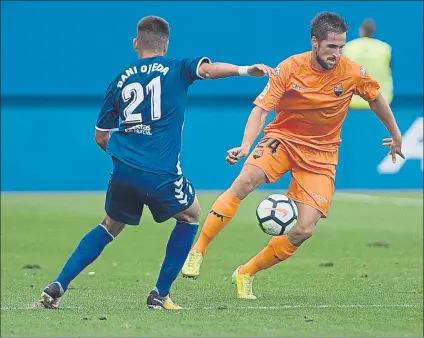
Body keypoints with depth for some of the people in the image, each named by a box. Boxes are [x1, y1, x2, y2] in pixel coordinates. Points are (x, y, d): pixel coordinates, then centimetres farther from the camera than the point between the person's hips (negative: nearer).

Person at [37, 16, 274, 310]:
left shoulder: (121, 81, 15)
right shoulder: (176, 69, 4)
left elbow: (101, 137, 20)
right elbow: (207, 69, -19)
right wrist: (246, 70, -29)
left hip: (123, 169, 4)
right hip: (161, 174, -4)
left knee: (111, 227, 26)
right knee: (190, 216, 23)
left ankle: (58, 286, 13)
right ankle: (160, 295, 17)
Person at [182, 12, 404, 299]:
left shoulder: (353, 73, -10)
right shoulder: (290, 68, -14)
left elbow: (377, 100, 10)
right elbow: (261, 108, -17)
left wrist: (396, 135, 21)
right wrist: (246, 145, -34)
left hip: (321, 154, 2)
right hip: (283, 138, -2)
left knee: (304, 230, -12)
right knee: (246, 180, -32)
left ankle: (247, 274, 8)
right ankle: (197, 251, -25)